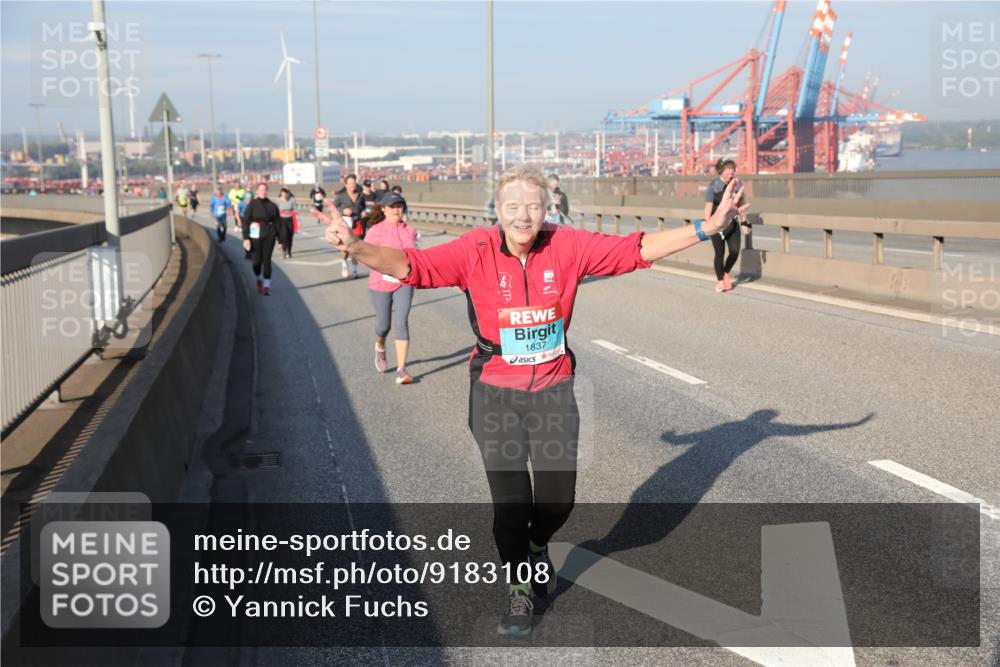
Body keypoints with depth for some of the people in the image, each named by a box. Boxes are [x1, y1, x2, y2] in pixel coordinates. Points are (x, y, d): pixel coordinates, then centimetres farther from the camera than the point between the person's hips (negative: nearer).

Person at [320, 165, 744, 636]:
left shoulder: (568, 246, -9)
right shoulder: (476, 250, -14)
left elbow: (637, 249, -5)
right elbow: (411, 264, -20)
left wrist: (706, 228, -9)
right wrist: (356, 247, -36)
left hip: (554, 389, 2)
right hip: (496, 392, -2)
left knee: (558, 498, 8)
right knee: (510, 500, 2)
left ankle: (538, 546, 46)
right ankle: (519, 589, 30)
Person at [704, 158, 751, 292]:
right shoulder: (713, 187, -7)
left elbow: (742, 204, 13)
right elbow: (708, 208, -7)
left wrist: (744, 222, 12)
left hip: (732, 223, 4)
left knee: (735, 252, -2)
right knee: (720, 253, 0)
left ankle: (725, 273, 26)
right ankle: (720, 280, 20)